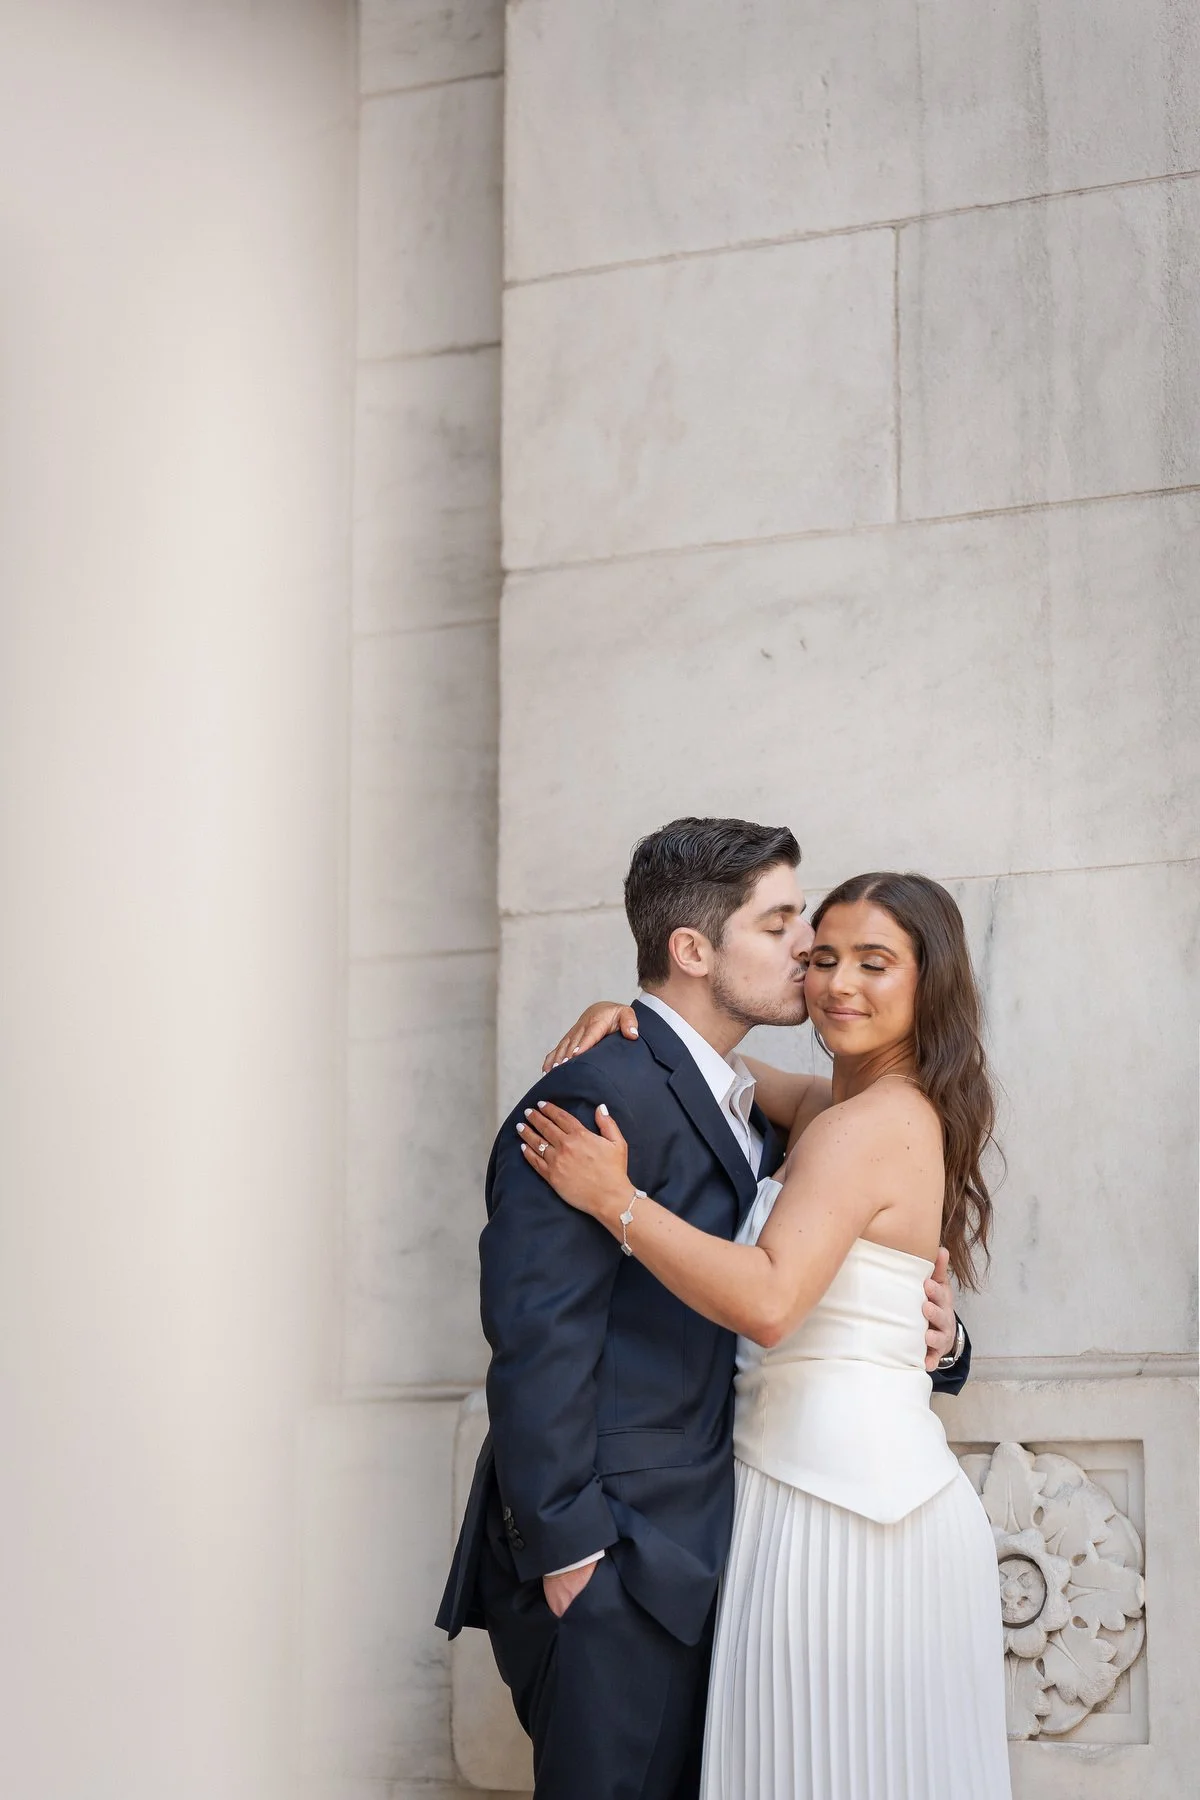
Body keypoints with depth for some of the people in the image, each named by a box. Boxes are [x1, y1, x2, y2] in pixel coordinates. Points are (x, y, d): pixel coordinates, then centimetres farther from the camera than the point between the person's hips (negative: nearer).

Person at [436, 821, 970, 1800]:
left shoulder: (750, 1112, 16)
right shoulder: (599, 1095, -14)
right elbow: (538, 1340, -19)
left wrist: (933, 1339, 1)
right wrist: (567, 1550, -20)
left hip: (692, 1560, 9)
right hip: (610, 1569, -9)